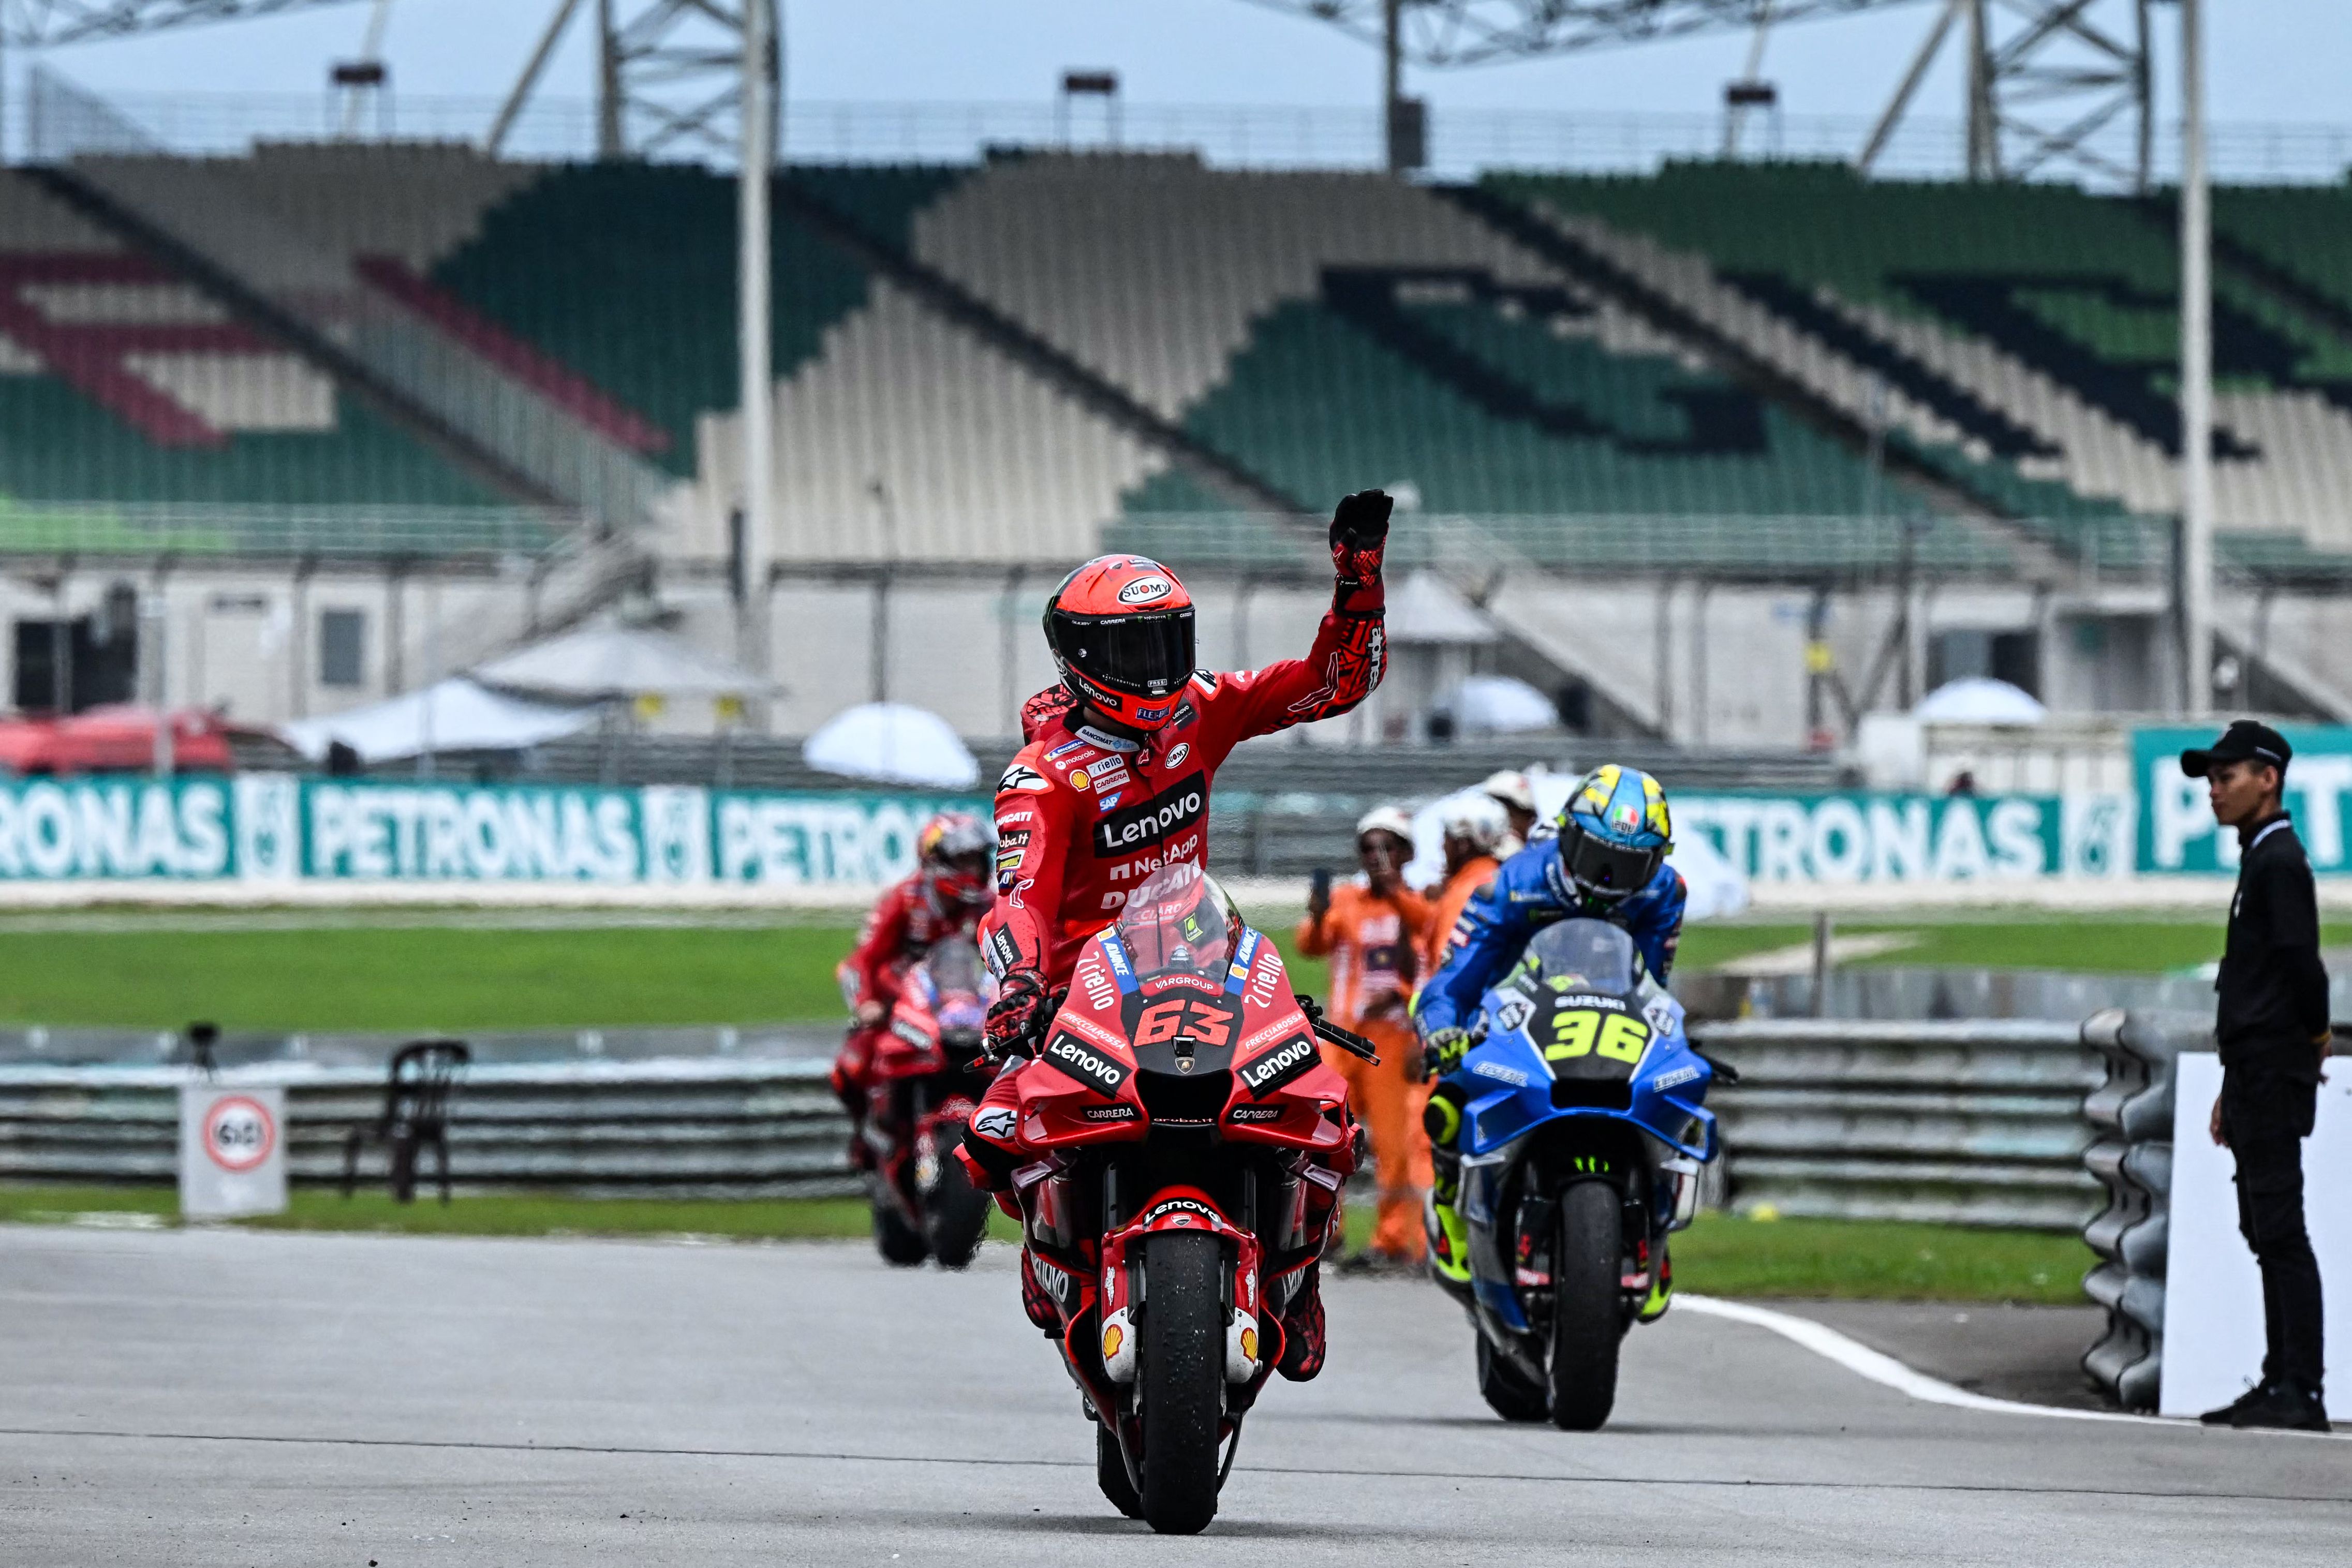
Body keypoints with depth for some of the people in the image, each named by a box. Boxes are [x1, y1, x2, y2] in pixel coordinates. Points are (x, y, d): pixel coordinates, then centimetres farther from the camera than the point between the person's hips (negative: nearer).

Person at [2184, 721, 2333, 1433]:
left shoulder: (2281, 862, -13)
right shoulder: (2261, 861, 18)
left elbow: (2302, 966, -21)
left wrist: (2314, 1043, -5)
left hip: (2276, 1078, -10)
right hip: (2257, 1077, 10)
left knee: (2280, 1231, -11)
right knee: (2267, 1232, 11)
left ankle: (2301, 1390, -12)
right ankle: (2283, 1384, 14)